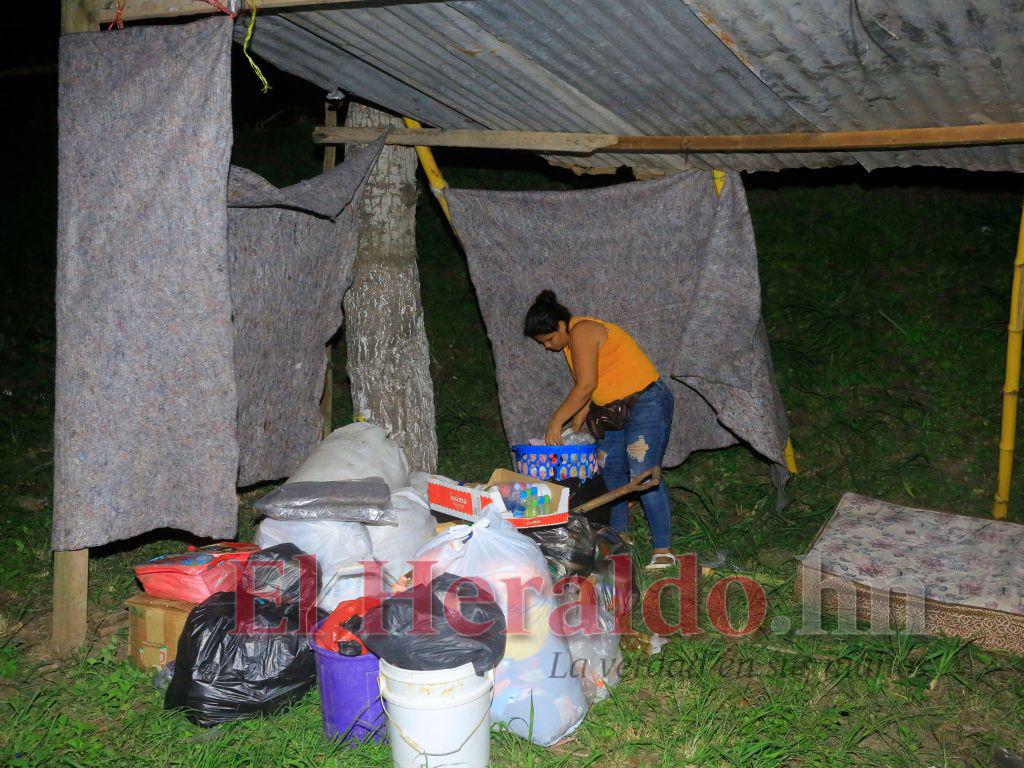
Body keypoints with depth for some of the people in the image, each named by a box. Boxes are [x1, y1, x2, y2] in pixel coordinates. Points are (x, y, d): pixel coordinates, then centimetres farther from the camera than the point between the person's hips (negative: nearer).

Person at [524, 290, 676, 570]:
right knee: (610, 474, 11)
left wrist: (556, 421, -17)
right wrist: (575, 426, 7)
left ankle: (664, 551, -13)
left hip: (646, 404, -10)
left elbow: (586, 385, -22)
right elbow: (587, 389, 13)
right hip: (614, 411, 10)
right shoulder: (573, 342, 14)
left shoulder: (581, 331, -16)